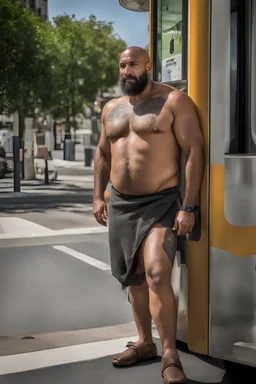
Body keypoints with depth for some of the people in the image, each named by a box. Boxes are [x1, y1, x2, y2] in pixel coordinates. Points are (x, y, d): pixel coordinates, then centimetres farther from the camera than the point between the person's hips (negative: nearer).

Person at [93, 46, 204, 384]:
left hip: (160, 204, -6)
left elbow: (195, 151, -11)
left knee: (157, 275, -20)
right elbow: (103, 154, 24)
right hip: (120, 204, 6)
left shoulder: (173, 101, -6)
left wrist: (188, 207, -18)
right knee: (133, 277, 13)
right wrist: (98, 196, 14)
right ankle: (145, 343, 27)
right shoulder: (112, 108, 13)